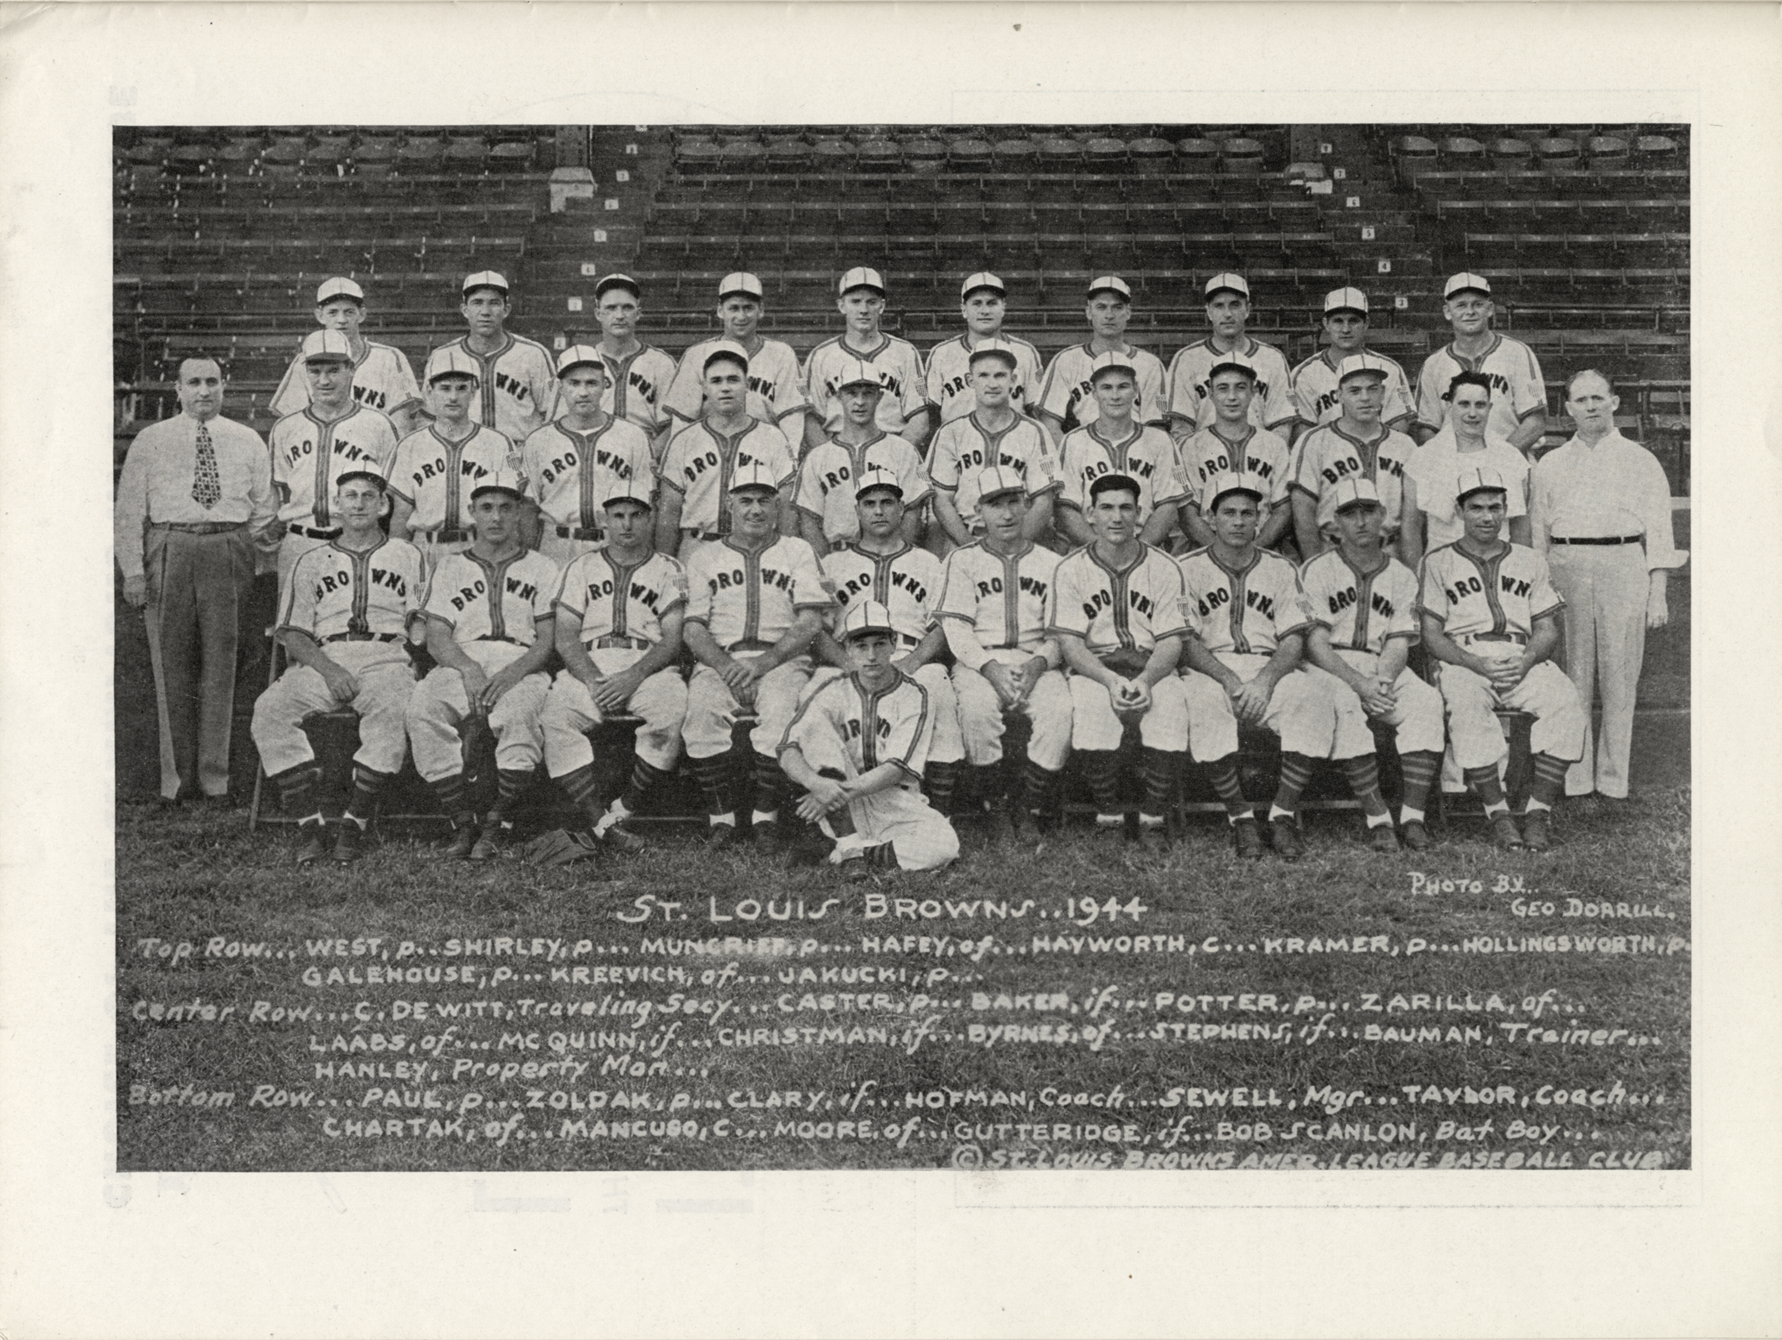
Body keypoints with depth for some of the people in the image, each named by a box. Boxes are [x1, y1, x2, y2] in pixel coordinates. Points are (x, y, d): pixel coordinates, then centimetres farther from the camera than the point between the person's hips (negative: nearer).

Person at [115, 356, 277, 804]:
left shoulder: (247, 441, 12)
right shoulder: (150, 441, 9)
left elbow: (265, 506, 17)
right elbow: (128, 510, 6)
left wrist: (236, 546, 7)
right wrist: (133, 570, -2)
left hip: (229, 554, 1)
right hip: (169, 552, -1)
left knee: (222, 663, 1)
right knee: (172, 665, 0)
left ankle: (215, 776, 7)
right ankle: (176, 778, 7)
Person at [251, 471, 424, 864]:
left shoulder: (407, 556, 20)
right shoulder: (312, 561, 22)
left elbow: (421, 623, 12)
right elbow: (292, 633, 12)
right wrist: (328, 668, -6)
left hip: (386, 658, -2)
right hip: (324, 660, 2)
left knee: (392, 712, -37)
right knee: (270, 710, -28)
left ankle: (354, 824, -30)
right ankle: (310, 824, -26)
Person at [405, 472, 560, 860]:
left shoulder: (541, 568, 20)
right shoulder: (449, 568, 23)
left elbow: (548, 638, 7)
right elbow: (436, 638, 11)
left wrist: (513, 673, -13)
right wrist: (469, 669, -11)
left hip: (521, 667, -1)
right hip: (459, 665, 2)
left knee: (520, 714, -37)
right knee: (422, 710, -32)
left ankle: (497, 822, -27)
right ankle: (462, 821, -26)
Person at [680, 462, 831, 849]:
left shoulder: (797, 551, 18)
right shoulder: (704, 557, 21)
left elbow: (809, 622, 5)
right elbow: (693, 627, 10)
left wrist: (763, 662, -12)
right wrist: (726, 666, -11)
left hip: (782, 659, -1)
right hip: (718, 660, 1)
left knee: (780, 714, -34)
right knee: (702, 712, -31)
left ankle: (766, 814, -21)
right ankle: (721, 816, -19)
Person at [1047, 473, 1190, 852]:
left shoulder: (1163, 568, 7)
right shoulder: (1071, 569, 4)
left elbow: (1171, 642, 1)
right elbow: (1070, 643, -3)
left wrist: (1145, 679, -19)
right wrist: (1110, 680, -21)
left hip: (1153, 666, 1)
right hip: (1093, 668, -1)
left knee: (1171, 710, -31)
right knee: (1090, 711, -33)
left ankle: (1154, 818, -12)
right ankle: (1108, 817, -13)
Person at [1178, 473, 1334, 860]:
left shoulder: (1280, 569, 16)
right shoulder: (1189, 568, 9)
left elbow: (1293, 640, 5)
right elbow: (1186, 641, -1)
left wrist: (1265, 681, -16)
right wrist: (1229, 680, -18)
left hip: (1272, 668, 2)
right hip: (1209, 670, -2)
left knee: (1316, 700, -30)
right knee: (1204, 704, -38)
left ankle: (1283, 814, -21)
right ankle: (1239, 816, -24)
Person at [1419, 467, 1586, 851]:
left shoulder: (1529, 561, 22)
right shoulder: (1439, 562, 14)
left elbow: (1548, 630, 15)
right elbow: (1432, 635, 5)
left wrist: (1527, 660, -9)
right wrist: (1476, 663, -13)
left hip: (1524, 661, 2)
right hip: (1463, 661, -2)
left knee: (1565, 702, -29)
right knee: (1467, 707, -37)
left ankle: (1539, 810, -24)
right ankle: (1497, 813, -29)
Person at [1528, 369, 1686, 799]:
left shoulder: (1641, 461, 12)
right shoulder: (1550, 465, 16)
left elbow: (1658, 530, 8)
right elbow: (1537, 532, 15)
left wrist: (1658, 593, 0)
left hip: (1624, 568, -1)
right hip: (1566, 569, 1)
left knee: (1620, 678, -1)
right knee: (1573, 676, -1)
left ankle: (1613, 776, 6)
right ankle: (1574, 775, 5)